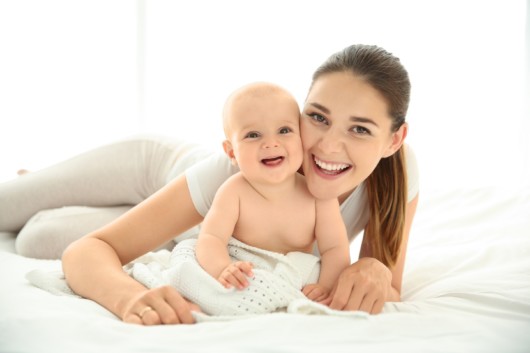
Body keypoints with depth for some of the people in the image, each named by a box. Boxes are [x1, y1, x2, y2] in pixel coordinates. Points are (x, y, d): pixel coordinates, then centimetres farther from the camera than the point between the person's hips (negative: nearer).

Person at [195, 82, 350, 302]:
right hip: (240, 287, 0)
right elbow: (210, 239, -22)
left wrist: (326, 287, -31)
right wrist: (222, 269, -45)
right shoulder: (233, 192, -13)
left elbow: (335, 249, -11)